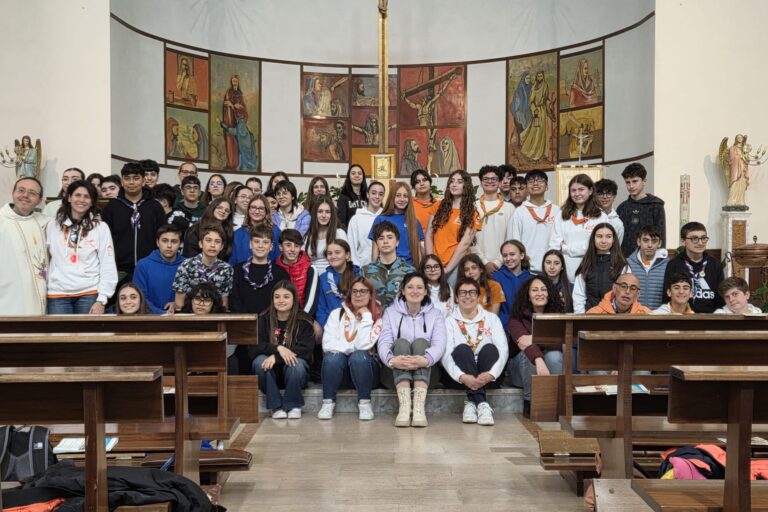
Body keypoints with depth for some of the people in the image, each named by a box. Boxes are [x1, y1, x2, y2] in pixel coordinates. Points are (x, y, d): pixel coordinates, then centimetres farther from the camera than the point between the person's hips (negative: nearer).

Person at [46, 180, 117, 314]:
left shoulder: (101, 228, 2)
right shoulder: (52, 226, 7)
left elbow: (108, 266, -1)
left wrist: (101, 300, -6)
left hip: (89, 294, -1)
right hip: (58, 294, 1)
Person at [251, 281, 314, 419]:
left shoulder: (304, 321, -6)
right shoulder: (263, 320, -1)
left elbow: (306, 350, -18)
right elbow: (253, 348, -12)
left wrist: (276, 357, -29)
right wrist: (278, 348, -29)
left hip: (294, 372, -2)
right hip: (271, 373, 2)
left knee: (296, 363, -33)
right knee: (260, 361, -29)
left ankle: (294, 405, -10)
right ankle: (276, 406, -15)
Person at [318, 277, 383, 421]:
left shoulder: (377, 316, -2)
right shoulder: (337, 314, 6)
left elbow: (364, 345, -17)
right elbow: (328, 344, -8)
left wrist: (366, 317, -14)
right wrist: (353, 347, -15)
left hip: (364, 367, -1)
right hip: (340, 371, 1)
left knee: (359, 356, -33)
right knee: (333, 356, -30)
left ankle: (364, 403, -18)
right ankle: (328, 402, -15)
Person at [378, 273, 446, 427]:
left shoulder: (436, 314, 7)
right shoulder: (390, 312, 7)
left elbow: (439, 344, -11)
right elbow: (384, 342, -8)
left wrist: (426, 359, -35)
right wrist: (391, 360, -33)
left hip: (426, 372, 0)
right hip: (396, 372, 0)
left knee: (420, 342, -28)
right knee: (401, 342, -28)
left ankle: (419, 406, -44)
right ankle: (404, 405, -45)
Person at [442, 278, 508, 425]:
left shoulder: (491, 318, 10)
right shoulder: (450, 321, 6)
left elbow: (503, 349, -5)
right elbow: (446, 354, -9)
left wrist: (491, 374, -25)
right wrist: (462, 377, -29)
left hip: (488, 376, 1)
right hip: (461, 376, -1)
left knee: (489, 348, -26)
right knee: (462, 349, -28)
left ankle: (472, 403, -31)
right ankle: (481, 403, -39)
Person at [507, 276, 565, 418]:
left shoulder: (557, 315, -7)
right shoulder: (517, 317, -14)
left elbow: (561, 344, -21)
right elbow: (523, 340, -34)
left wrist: (535, 339, -34)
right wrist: (539, 361, -53)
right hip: (520, 369, -1)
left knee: (555, 355, -30)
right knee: (528, 354, -33)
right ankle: (529, 402, -18)